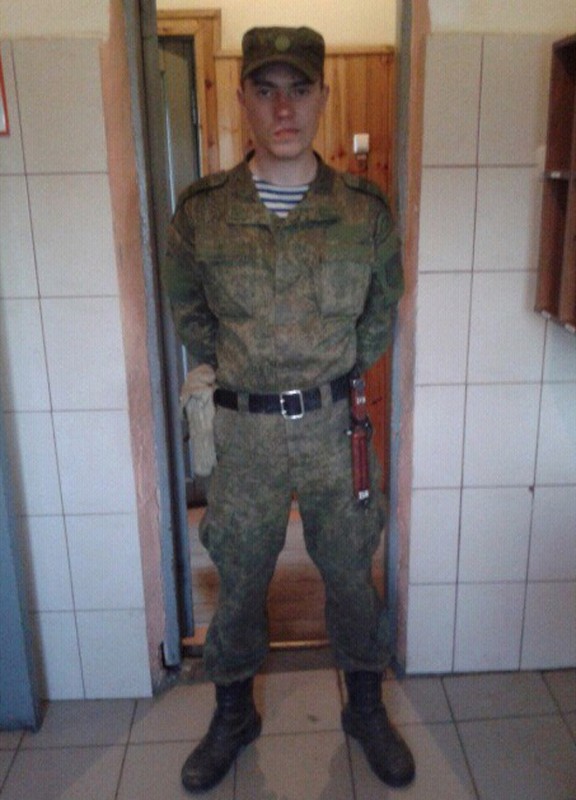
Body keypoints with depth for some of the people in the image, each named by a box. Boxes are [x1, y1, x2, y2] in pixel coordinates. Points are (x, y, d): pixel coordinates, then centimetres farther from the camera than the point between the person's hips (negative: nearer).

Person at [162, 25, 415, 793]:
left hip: (336, 425, 1)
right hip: (245, 429, 0)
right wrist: (231, 369, 4)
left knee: (351, 573, 15)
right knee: (239, 580, 15)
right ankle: (233, 714, 41)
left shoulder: (365, 208, -5)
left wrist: (338, 373, 5)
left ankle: (366, 707, 41)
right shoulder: (200, 209, -6)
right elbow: (186, 307, 9)